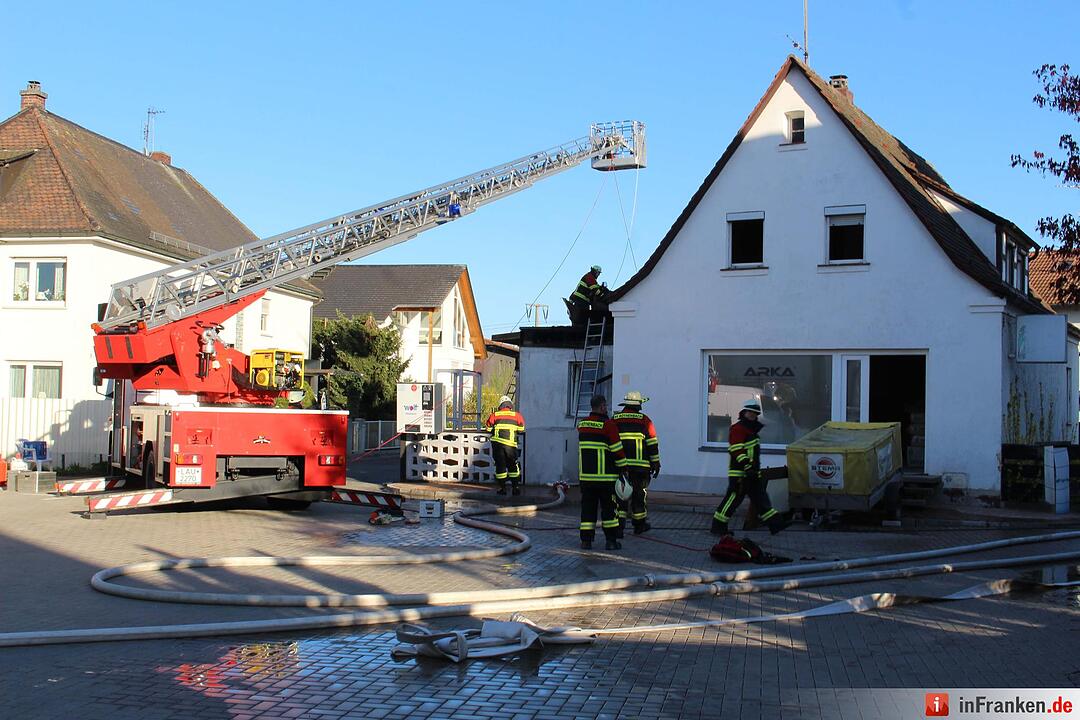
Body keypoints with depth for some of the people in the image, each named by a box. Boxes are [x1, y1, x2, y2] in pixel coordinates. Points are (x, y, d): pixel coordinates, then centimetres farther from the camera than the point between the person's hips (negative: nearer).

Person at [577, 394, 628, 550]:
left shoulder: (582, 424, 8)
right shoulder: (608, 424, -11)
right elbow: (617, 449, -11)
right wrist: (623, 468, -2)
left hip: (585, 474, 5)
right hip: (605, 475, -5)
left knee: (588, 506, 8)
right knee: (608, 508, 4)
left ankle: (586, 540, 7)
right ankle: (611, 540, 6)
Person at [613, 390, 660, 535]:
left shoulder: (614, 420, 6)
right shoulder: (644, 420, 0)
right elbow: (652, 443, 0)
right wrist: (655, 463, 7)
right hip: (639, 465, -1)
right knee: (638, 494, 10)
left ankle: (618, 524, -6)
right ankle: (639, 524, 20)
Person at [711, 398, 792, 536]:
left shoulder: (751, 429, 20)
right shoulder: (737, 429, -12)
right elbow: (737, 451, -23)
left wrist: (755, 469, 28)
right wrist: (747, 466, -31)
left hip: (752, 473, 10)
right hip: (739, 473, -10)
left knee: (761, 498, 9)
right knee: (733, 498, -7)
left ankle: (775, 523, 11)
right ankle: (717, 526, -1)